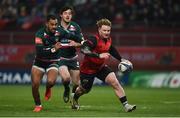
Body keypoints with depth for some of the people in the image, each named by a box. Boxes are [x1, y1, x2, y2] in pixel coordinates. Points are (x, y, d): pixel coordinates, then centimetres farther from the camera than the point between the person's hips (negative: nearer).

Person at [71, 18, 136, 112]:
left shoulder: (108, 40, -3)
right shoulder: (94, 39, -28)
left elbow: (112, 50, 19)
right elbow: (84, 49, -44)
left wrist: (121, 59, 16)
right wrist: (99, 55, -50)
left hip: (101, 67, 5)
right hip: (88, 69, -5)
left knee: (115, 82, -14)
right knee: (85, 89, 14)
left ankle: (126, 105, -13)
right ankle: (74, 99, 50)